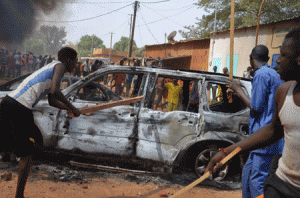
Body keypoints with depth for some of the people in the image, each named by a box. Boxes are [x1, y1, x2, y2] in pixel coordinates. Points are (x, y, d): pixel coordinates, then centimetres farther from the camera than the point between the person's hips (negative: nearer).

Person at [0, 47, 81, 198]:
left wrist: (69, 109, 33)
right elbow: (54, 91, -18)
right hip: (18, 109, -9)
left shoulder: (51, 69, 28)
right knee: (28, 152, 0)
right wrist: (72, 108, -8)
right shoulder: (59, 66, 0)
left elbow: (52, 101, 35)